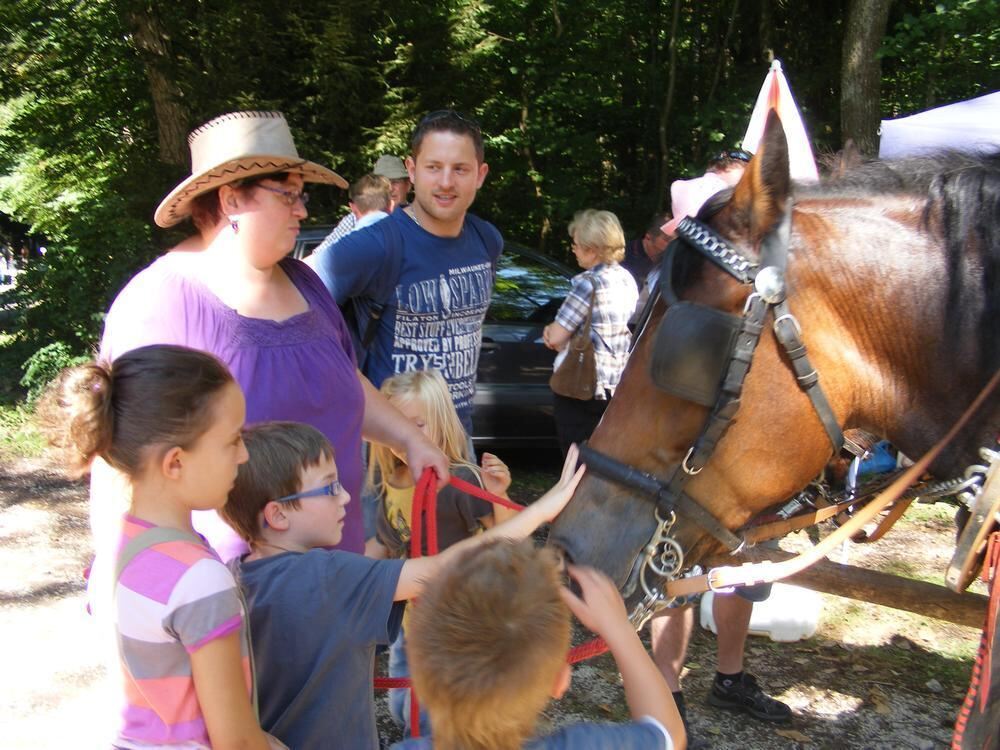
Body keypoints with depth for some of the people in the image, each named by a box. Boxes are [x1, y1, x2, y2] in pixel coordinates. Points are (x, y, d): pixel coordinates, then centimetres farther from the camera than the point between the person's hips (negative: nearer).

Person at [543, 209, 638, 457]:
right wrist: (559, 330, 2)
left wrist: (551, 330, 6)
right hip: (617, 384, 8)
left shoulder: (589, 282, -18)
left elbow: (555, 337, -16)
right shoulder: (627, 279, 8)